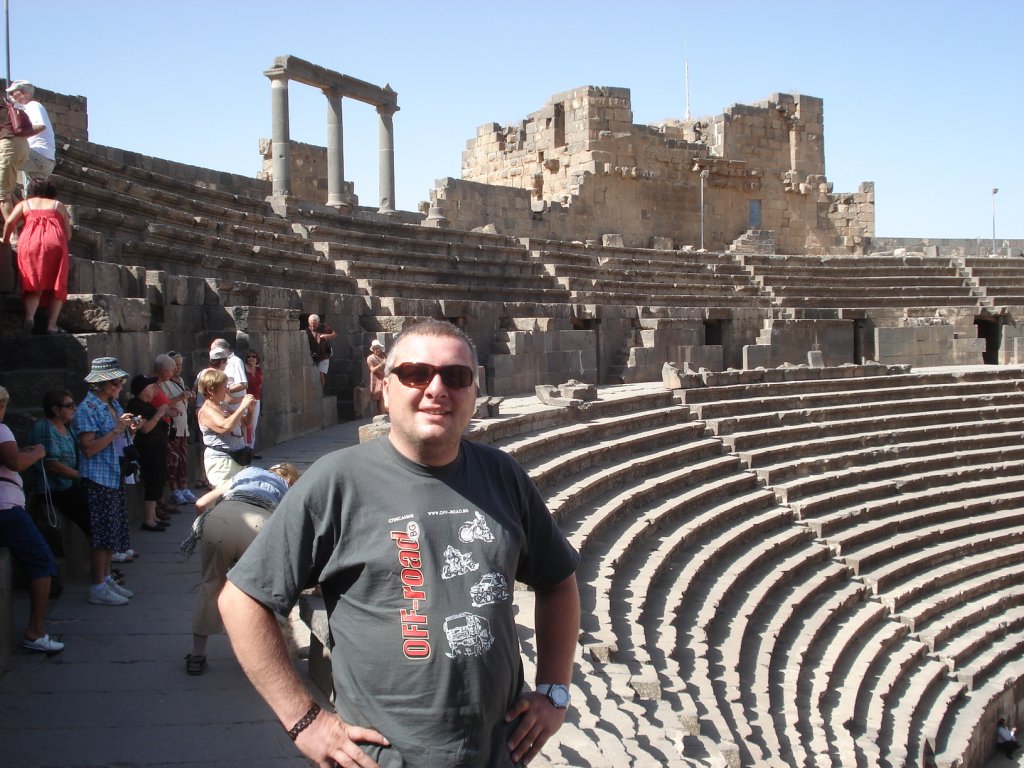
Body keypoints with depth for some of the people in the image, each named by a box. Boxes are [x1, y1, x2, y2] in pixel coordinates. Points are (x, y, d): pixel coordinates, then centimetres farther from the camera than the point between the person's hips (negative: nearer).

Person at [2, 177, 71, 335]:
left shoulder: (25, 203, 25)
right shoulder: (59, 205, 27)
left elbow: (10, 222, 7)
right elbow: (68, 233, 18)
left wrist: (5, 241, 21)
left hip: (29, 241, 0)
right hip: (56, 242, 0)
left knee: (33, 285, 2)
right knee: (56, 285, 4)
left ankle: (29, 316, -23)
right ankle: (52, 324, -8)